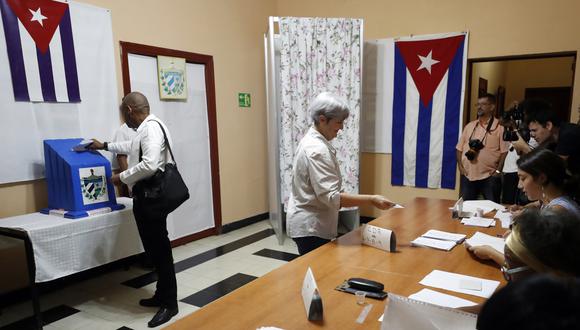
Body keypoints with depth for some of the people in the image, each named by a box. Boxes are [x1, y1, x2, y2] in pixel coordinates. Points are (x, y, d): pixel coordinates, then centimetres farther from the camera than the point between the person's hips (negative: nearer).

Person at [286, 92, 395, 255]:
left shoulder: (311, 140, 8)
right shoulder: (317, 150, -25)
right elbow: (331, 196, -31)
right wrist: (371, 200, -32)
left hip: (310, 223, 10)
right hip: (310, 227, -10)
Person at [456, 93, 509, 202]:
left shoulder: (499, 127, -2)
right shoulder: (469, 126, 11)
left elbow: (504, 151, -6)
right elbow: (459, 148, 13)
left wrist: (498, 170, -12)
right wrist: (460, 166, 2)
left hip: (489, 176, -4)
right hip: (468, 175, 4)